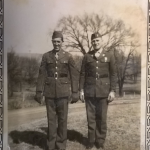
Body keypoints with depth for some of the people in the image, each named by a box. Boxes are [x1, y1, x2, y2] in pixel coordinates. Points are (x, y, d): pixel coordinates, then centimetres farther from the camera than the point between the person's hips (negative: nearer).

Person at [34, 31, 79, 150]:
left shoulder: (68, 56, 3)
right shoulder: (46, 56, 5)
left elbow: (74, 75, 2)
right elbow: (42, 75, 4)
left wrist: (75, 92, -1)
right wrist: (39, 91, 1)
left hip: (63, 92, -1)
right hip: (49, 92, 1)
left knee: (63, 119, 6)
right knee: (51, 119, 7)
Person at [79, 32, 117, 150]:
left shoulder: (109, 55, 4)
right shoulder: (87, 56, 6)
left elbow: (113, 74, 1)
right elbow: (83, 74, 7)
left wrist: (112, 90, -5)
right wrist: (81, 90, 1)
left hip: (103, 91, -1)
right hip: (89, 91, 1)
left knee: (102, 118, 5)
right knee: (91, 117, 5)